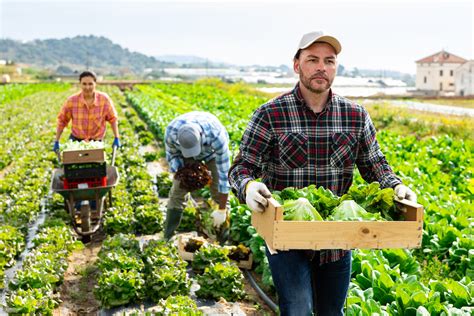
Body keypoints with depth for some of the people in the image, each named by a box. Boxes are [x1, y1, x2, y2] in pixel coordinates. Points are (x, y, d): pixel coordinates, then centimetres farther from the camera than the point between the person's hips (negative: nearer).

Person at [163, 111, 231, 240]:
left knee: (218, 193, -9)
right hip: (183, 153, 2)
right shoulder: (171, 132, -38)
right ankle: (167, 238, 7)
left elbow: (224, 173, -36)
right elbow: (172, 154, -13)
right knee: (177, 191, -4)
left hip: (212, 151, -2)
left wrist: (222, 210, -29)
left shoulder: (216, 137, -45)